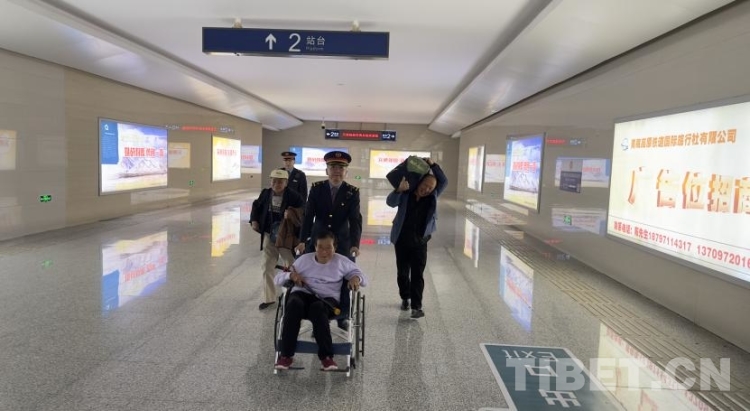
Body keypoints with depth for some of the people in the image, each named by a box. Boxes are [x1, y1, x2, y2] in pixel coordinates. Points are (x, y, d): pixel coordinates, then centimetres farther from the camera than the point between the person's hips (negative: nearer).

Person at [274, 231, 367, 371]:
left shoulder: (341, 261, 14)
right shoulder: (304, 259, 16)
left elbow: (362, 276, 16)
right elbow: (278, 278, 16)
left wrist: (356, 278, -8)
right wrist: (290, 275, -7)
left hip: (327, 299, -1)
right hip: (303, 294, 1)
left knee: (318, 308, -39)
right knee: (294, 304, -36)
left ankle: (326, 356, -34)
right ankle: (286, 355, -29)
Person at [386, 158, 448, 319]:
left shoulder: (432, 197, 1)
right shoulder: (406, 195, -5)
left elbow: (444, 182, -4)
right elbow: (390, 202, -18)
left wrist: (433, 165, -12)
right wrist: (399, 189, -35)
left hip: (420, 242, 0)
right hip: (401, 240, 0)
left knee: (417, 274, -4)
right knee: (402, 272, 13)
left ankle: (416, 306, -3)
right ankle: (405, 298, 33)